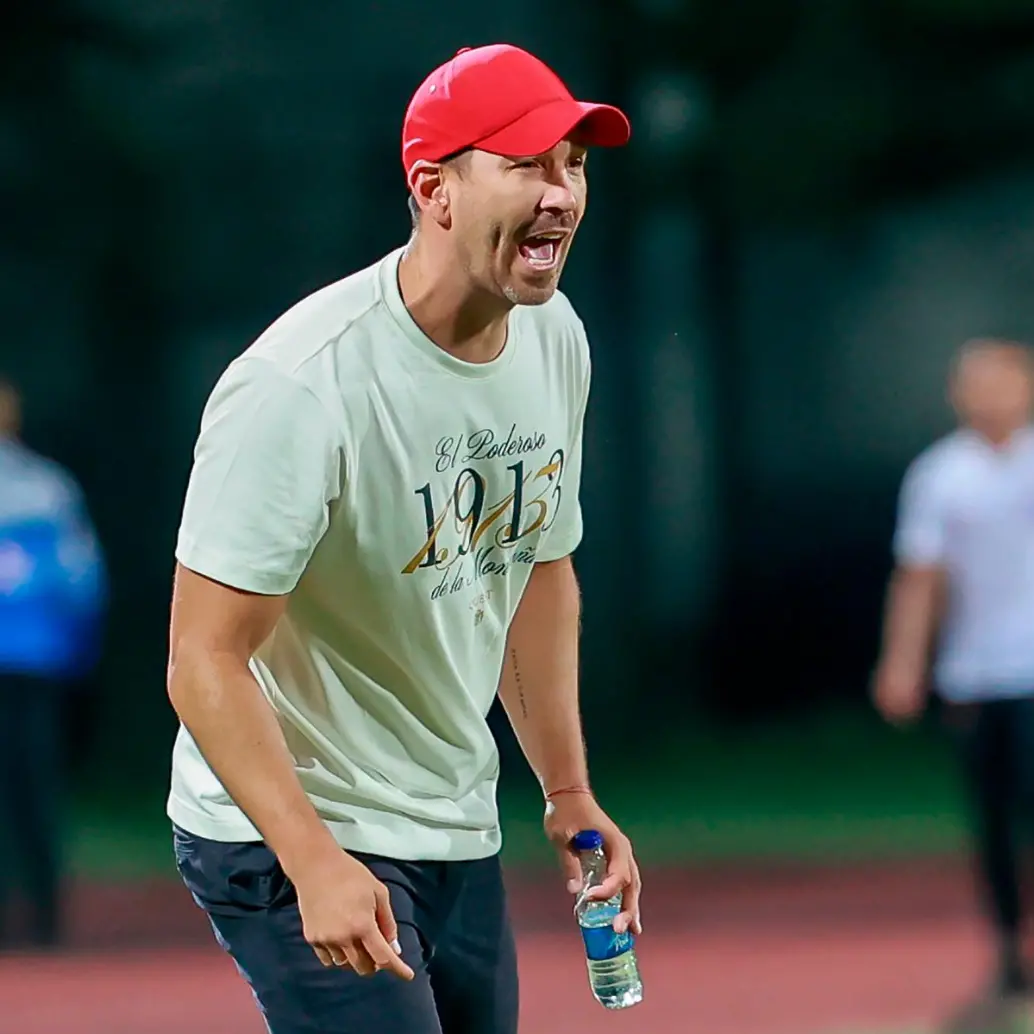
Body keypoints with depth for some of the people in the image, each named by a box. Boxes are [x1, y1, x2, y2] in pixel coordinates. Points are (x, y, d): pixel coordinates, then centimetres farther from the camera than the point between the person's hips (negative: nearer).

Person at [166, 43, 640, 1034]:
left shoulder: (553, 338, 2)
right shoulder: (300, 385, -24)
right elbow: (206, 659, -24)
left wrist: (568, 794, 13)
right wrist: (316, 864, -31)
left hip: (460, 839, 8)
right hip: (287, 837, -8)